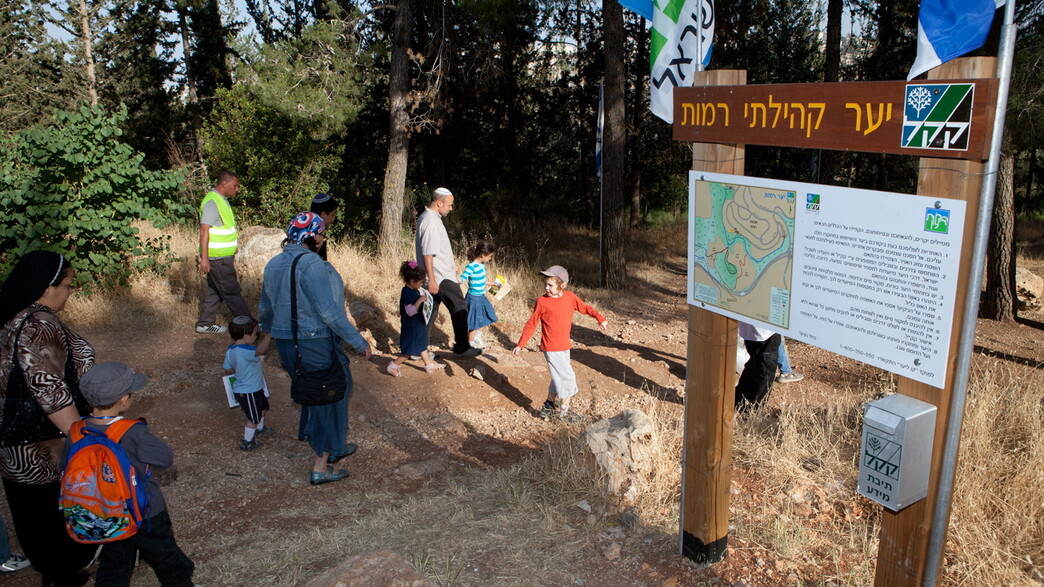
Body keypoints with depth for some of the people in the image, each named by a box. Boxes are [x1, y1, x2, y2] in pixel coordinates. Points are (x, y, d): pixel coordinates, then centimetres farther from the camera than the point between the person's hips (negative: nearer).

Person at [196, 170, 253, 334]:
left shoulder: (221, 200, 15)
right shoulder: (212, 202, -16)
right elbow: (204, 230, -21)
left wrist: (231, 255, 26)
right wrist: (204, 258, -24)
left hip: (222, 257, 10)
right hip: (217, 258, -10)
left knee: (215, 290, 15)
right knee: (231, 292, -2)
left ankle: (205, 323, 23)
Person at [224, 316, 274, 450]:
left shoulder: (230, 350, -3)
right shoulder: (245, 351, -34)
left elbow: (229, 367, 10)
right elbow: (261, 350, -52)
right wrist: (267, 336, -39)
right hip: (248, 392, -10)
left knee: (262, 408, 31)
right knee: (253, 418, 11)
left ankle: (260, 429, 52)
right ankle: (247, 442, 27)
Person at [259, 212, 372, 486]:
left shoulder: (273, 264, 7)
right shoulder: (311, 264, -20)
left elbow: (266, 307, 19)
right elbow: (330, 312, -24)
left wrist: (267, 330, 39)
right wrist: (359, 342, -17)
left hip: (286, 344, 9)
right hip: (315, 343, -9)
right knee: (330, 398, 7)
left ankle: (333, 447, 41)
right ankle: (321, 466, 14)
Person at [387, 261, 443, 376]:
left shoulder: (413, 291, 3)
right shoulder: (407, 294, -26)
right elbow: (410, 311, -32)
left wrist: (424, 300, 8)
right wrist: (420, 300, -36)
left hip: (418, 325, 10)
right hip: (411, 328, -10)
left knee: (422, 346, 21)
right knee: (409, 351, 1)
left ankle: (429, 364, 33)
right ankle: (393, 366, 12)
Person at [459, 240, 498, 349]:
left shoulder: (482, 265, 3)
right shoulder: (472, 266, -24)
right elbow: (462, 279, -26)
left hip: (481, 297, 9)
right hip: (474, 298, -9)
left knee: (485, 318, 20)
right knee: (474, 321, 6)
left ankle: (478, 336, 39)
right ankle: (471, 342, 24)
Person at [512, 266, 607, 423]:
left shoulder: (570, 297, 0)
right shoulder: (542, 301, -11)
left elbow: (584, 308, 14)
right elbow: (531, 324, -5)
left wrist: (600, 318, 1)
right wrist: (520, 345, -4)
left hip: (565, 346, 6)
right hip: (552, 348, -6)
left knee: (559, 379, 18)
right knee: (567, 377, -6)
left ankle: (548, 407, 36)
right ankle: (564, 412, 10)